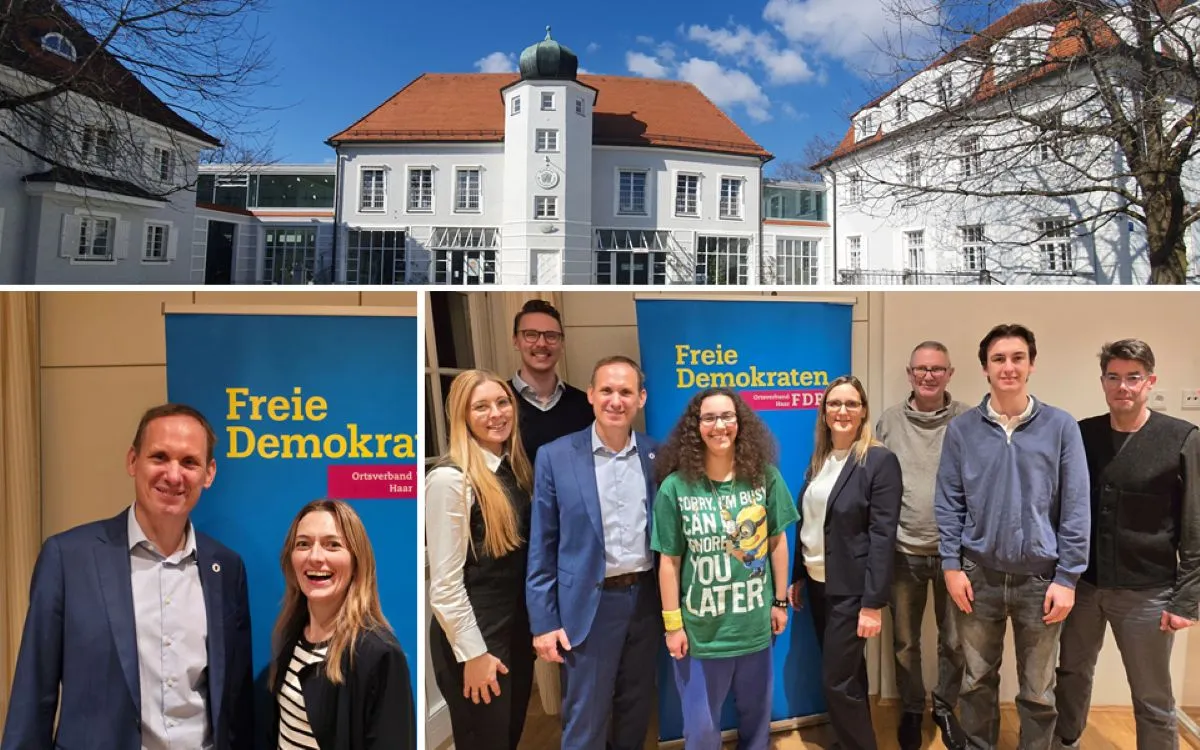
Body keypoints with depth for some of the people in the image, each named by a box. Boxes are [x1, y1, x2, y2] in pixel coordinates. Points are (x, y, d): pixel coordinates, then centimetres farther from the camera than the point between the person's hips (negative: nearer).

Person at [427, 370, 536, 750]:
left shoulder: (515, 470, 4)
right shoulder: (450, 479, -19)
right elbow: (444, 582, -19)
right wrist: (473, 653, -15)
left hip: (517, 629, 7)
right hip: (474, 637, -7)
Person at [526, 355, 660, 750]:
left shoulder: (656, 456, -1)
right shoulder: (555, 456, -8)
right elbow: (541, 547, -5)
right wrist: (543, 621, -7)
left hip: (646, 599, 3)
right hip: (589, 605, -3)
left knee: (637, 711, 20)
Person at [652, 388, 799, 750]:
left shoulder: (765, 477, -5)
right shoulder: (676, 486, -12)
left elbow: (777, 540, 5)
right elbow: (669, 561, -7)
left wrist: (780, 601, 7)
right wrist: (673, 624, -5)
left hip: (755, 624, 2)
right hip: (701, 629, -2)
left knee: (757, 716, 23)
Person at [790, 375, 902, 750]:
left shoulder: (880, 460, -13)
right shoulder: (818, 459, 6)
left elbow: (882, 535, -16)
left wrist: (873, 603, -18)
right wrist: (797, 577, 11)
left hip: (851, 589, -6)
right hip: (817, 582, 6)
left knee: (838, 681, -1)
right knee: (845, 673, 17)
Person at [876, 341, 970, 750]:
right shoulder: (889, 421, -1)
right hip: (903, 552, 1)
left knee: (954, 640, 15)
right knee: (905, 642, 15)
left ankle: (945, 708, 38)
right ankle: (911, 709, 35)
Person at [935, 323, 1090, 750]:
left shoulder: (1061, 427, -3)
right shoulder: (962, 429, -1)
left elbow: (1076, 507, -3)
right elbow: (948, 502, 1)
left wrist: (1067, 577, -6)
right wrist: (951, 565, -4)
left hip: (1040, 577, -1)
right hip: (978, 575, 1)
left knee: (1038, 691, 13)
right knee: (977, 681, 14)